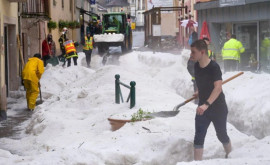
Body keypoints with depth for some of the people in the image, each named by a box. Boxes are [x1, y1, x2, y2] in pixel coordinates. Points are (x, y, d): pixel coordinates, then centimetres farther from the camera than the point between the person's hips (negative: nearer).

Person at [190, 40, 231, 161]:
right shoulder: (196, 66, -3)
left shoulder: (214, 67, -23)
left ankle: (229, 156, 40)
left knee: (222, 136, 13)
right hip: (202, 108, 5)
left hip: (218, 108, -5)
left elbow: (218, 87, -35)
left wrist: (206, 104, -44)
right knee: (198, 138, -4)